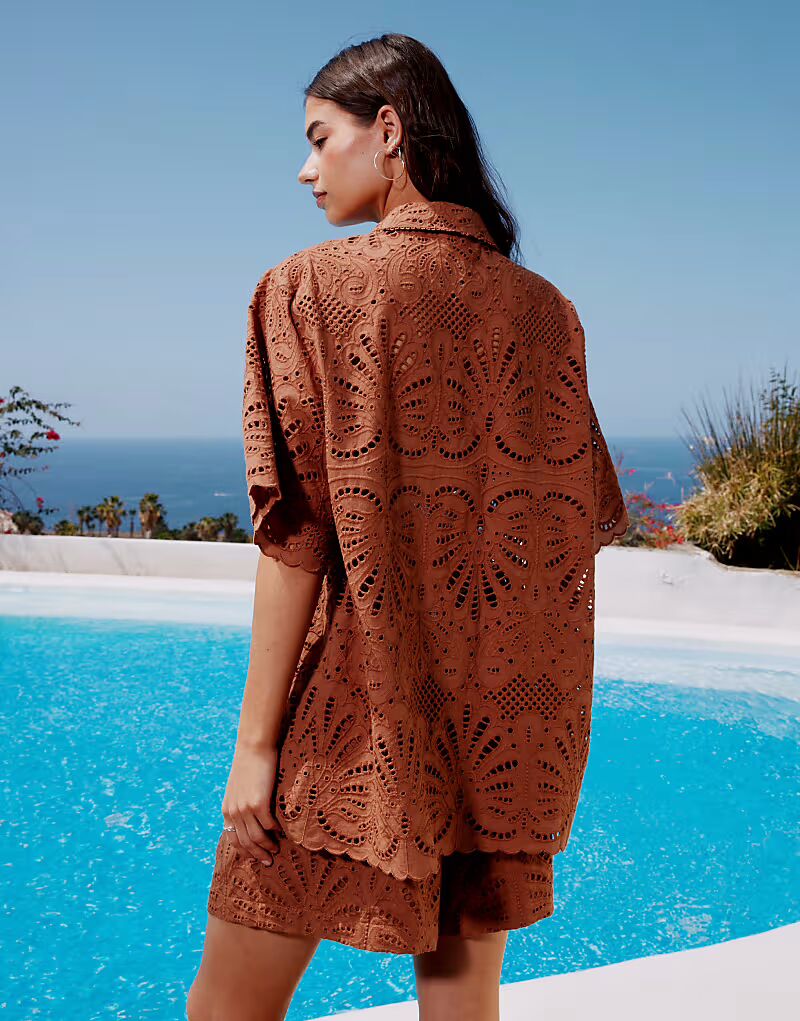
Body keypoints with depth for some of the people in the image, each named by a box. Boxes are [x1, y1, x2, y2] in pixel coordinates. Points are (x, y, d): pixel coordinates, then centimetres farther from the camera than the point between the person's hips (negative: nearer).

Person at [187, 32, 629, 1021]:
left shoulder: (318, 285, -8)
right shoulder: (545, 308, 5)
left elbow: (299, 533, -13)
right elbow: (579, 521, 7)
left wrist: (256, 738, -8)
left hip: (356, 715, -5)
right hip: (503, 719, 5)